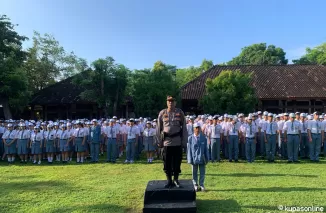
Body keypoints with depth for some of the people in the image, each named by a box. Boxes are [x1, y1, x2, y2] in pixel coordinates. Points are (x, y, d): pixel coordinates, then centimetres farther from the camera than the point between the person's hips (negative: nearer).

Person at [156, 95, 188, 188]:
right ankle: (169, 181, 22)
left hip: (178, 142, 0)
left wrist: (184, 142, -1)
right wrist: (159, 141, 2)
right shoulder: (162, 113, 2)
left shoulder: (180, 113, 2)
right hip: (166, 142, 1)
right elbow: (158, 128, 5)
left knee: (177, 162, 8)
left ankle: (176, 179, 27)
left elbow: (184, 128, 3)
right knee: (167, 163, 7)